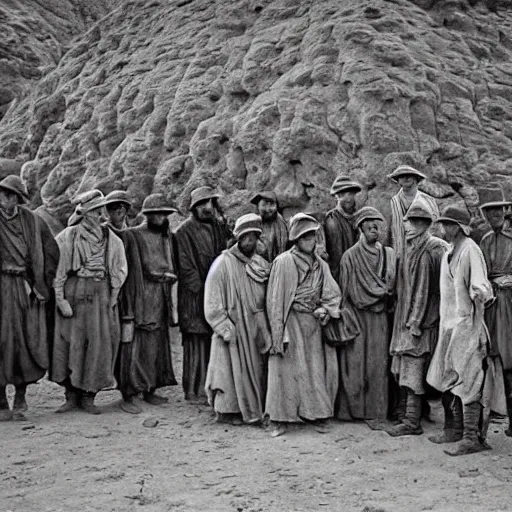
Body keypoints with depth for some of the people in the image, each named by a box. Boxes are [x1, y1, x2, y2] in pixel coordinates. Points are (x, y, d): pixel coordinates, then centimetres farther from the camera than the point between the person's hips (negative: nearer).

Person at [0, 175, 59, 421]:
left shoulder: (32, 221, 6)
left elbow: (52, 253, 11)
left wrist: (44, 285, 7)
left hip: (27, 288, 2)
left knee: (29, 344, 3)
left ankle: (20, 401, 17)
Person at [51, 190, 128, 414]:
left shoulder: (112, 239, 6)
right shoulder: (67, 237, -1)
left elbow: (120, 270, 11)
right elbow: (57, 269, -3)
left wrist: (112, 298, 4)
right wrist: (60, 299, -8)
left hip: (101, 295, 2)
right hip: (74, 293, -2)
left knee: (100, 344, 1)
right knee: (70, 343, 1)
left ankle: (88, 396, 11)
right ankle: (71, 395, 13)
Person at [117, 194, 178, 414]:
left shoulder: (168, 237, 15)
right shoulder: (133, 236, -5)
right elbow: (130, 271, -11)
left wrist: (172, 304, 10)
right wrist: (129, 310, -17)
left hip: (162, 297, 7)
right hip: (141, 296, -7)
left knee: (159, 343, 10)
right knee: (136, 345, -6)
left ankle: (150, 391, 21)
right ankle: (128, 396, -1)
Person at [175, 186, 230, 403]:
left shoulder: (219, 227, 15)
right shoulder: (185, 231, -4)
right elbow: (185, 265, -9)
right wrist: (200, 288, -14)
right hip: (194, 295, -6)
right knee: (197, 342, -4)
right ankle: (193, 390, 3)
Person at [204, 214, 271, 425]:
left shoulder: (261, 264, 7)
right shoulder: (223, 263, -9)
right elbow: (213, 303, -11)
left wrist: (264, 327, 2)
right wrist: (226, 328, -15)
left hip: (255, 330, 5)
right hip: (232, 330, -5)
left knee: (254, 371, 11)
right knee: (233, 370, 0)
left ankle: (253, 410, 22)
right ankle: (227, 411, 13)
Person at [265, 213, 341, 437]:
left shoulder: (320, 265, 10)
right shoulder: (283, 262, -7)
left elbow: (332, 293, 10)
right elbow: (275, 299, -8)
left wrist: (325, 309, -12)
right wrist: (278, 333, -12)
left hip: (313, 324, 5)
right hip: (290, 323, -5)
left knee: (317, 368, 7)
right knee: (286, 368, -2)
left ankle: (318, 413, 17)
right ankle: (279, 418, 5)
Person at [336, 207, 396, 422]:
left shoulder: (389, 254, 10)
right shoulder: (350, 256, 0)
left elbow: (392, 286, 12)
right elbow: (349, 291, -1)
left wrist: (378, 293, -2)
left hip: (380, 317, 3)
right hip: (357, 316, -3)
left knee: (379, 362, 3)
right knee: (355, 362, -3)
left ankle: (377, 408, 10)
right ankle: (351, 408, 4)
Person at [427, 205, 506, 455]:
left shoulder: (470, 250, -11)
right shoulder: (449, 253, 15)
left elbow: (480, 284, -20)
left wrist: (479, 293, -40)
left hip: (467, 322, -9)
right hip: (449, 323, 9)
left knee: (467, 380, -8)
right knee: (448, 379, 13)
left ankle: (473, 437, -4)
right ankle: (454, 430, 24)